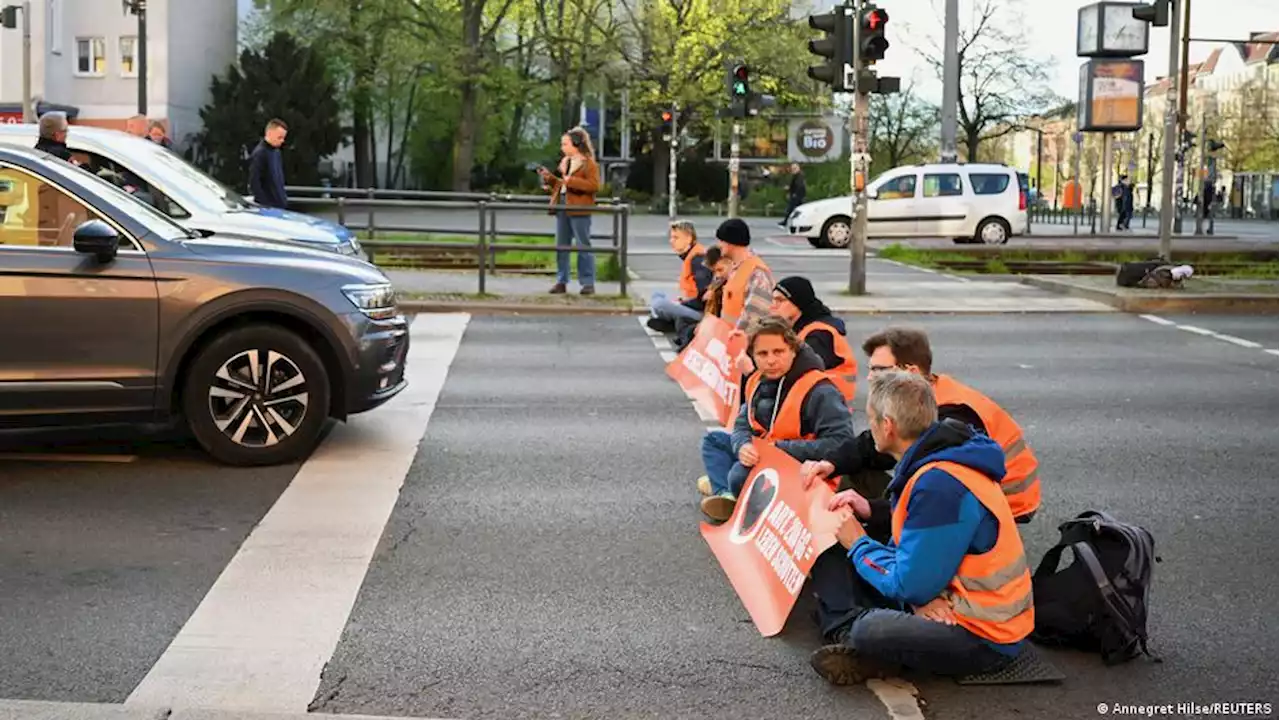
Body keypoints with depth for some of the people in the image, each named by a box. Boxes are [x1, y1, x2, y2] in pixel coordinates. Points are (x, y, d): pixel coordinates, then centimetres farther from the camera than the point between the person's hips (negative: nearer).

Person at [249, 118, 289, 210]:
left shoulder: (276, 152, 12)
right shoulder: (259, 154, -15)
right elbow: (254, 184, -18)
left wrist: (284, 199, 15)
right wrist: (265, 205, -19)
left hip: (280, 205, 9)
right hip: (267, 207, -9)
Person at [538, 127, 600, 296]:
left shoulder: (588, 163, -6)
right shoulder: (564, 162, 17)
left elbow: (594, 185, -17)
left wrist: (571, 181, -20)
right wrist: (549, 177, 6)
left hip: (579, 211, -8)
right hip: (562, 207, 8)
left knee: (583, 247, -3)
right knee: (561, 246, 8)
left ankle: (588, 283, 1)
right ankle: (561, 282, 14)